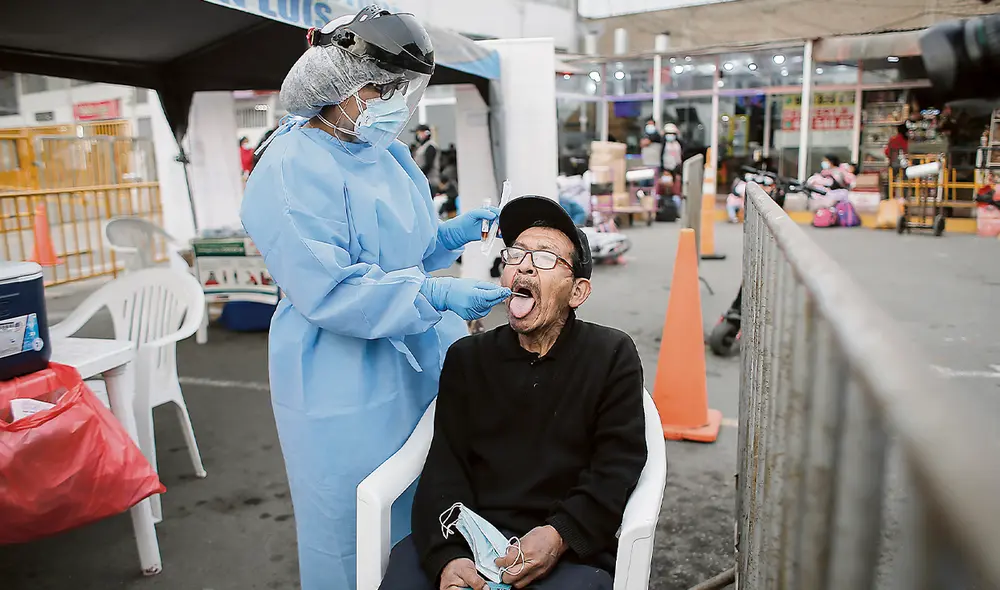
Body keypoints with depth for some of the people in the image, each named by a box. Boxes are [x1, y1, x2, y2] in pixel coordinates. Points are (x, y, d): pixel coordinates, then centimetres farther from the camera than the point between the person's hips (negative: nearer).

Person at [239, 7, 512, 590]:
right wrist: (437, 295, -27)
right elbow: (329, 291, -24)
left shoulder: (388, 151, 8)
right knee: (354, 528, 10)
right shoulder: (292, 168, -18)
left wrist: (454, 232, 1)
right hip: (346, 384, -8)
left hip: (415, 364, 8)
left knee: (419, 508, 20)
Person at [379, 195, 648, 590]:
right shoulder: (466, 357, 10)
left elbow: (617, 468, -3)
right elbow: (445, 468, 1)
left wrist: (559, 536, -17)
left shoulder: (612, 355, 3)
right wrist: (447, 556, -16)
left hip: (569, 547, -1)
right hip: (466, 535, 2)